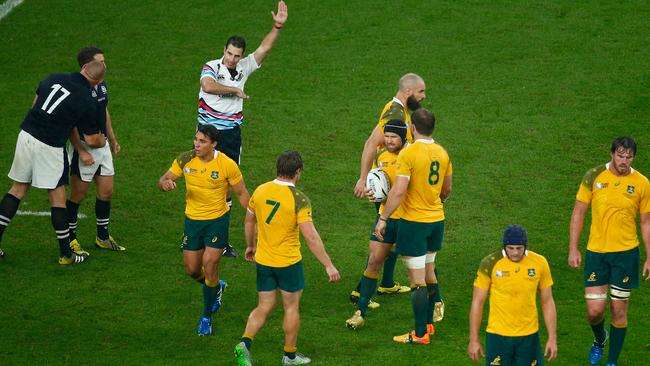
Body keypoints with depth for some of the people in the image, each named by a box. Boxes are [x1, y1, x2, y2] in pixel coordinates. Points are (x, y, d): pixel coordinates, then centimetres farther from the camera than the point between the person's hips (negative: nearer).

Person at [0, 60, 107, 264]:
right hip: (50, 147, -4)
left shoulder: (53, 79, 3)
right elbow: (91, 140, -1)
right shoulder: (86, 102, -9)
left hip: (25, 135, 4)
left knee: (18, 189, 16)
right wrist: (102, 142, 24)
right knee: (58, 198, 7)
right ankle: (66, 254, 14)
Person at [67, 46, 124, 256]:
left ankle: (103, 237, 24)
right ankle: (70, 239, 15)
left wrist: (112, 140, 25)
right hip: (85, 149, -8)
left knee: (106, 192, 11)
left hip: (102, 145, 8)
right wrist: (81, 151, -23)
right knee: (78, 195, 2)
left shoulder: (102, 85, 7)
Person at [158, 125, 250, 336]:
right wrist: (165, 183, -27)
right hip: (192, 220, 4)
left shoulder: (227, 165, -16)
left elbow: (242, 193, -5)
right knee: (191, 269, 7)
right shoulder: (185, 160, -8)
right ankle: (216, 288, 42)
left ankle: (207, 317, 5)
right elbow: (164, 180, -1)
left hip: (217, 219, -4)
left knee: (209, 265, -12)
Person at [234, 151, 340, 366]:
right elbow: (311, 238, -21)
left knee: (264, 308, 14)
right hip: (288, 262, -4)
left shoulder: (260, 191, -3)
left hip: (263, 260, 4)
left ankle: (245, 343, -6)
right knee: (292, 308, 13)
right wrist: (328, 266, -15)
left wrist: (250, 246, 30)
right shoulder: (298, 199, -18)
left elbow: (249, 221, 13)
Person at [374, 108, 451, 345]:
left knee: (418, 278, -3)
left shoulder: (408, 153, -17)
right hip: (437, 220, 7)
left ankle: (420, 334, 0)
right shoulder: (442, 153, 4)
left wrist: (383, 219, -14)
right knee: (429, 272, 19)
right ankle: (428, 323, 28)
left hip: (414, 221, -7)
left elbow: (398, 191, -21)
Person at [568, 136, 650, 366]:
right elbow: (578, 213, 3)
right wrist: (573, 249, -2)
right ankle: (599, 340, 32)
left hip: (625, 252, 0)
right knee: (594, 310, -3)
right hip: (596, 252, 0)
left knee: (619, 311, 3)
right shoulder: (594, 177, -3)